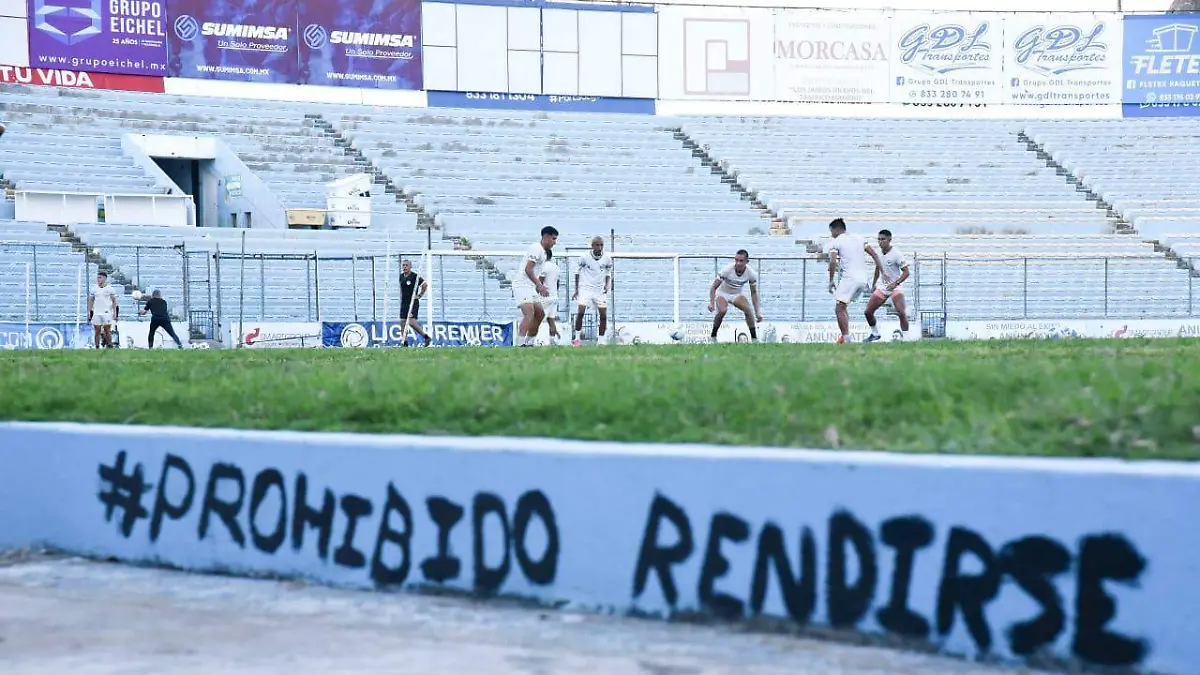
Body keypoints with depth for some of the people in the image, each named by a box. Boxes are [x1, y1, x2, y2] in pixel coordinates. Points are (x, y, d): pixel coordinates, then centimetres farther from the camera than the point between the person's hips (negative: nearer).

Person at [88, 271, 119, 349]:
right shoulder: (94, 289, 10)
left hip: (107, 313, -3)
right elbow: (91, 300, 14)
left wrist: (114, 312, -4)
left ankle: (109, 345, 3)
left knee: (107, 330, -2)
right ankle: (97, 347, 3)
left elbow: (114, 301, 3)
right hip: (96, 313, 3)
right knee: (97, 331, 1)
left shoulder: (110, 289, 1)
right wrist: (89, 312, 9)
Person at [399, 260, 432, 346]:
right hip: (404, 303, 7)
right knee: (403, 322, 2)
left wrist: (420, 295, -10)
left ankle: (426, 337, -4)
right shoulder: (401, 276, 11)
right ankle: (404, 342, 8)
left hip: (413, 303, -7)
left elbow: (425, 284, -10)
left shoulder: (415, 276, -10)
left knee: (411, 322, -16)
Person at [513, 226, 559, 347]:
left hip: (531, 287, 11)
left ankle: (529, 343, 21)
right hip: (522, 285, -11)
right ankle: (520, 345, -35)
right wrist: (539, 285, -24)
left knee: (540, 314, 13)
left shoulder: (544, 252, 19)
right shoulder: (536, 249, -13)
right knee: (529, 313, -25)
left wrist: (540, 286, 19)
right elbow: (528, 269, -21)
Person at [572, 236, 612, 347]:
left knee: (603, 315, -3)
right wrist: (576, 290, 2)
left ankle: (601, 341, 8)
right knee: (580, 312, -16)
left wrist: (606, 285, -4)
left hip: (600, 290, 3)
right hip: (585, 288, -2)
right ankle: (576, 338, -1)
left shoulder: (607, 259, -5)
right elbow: (577, 272, 3)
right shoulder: (585, 258, -10)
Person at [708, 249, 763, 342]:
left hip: (737, 294, 3)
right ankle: (713, 337, -14)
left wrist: (757, 311, -6)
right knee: (722, 311, -32)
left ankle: (754, 339, -11)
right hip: (722, 293, -3)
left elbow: (754, 292, -5)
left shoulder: (752, 274, -20)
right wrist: (711, 303, -34)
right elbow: (714, 287, -21)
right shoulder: (727, 270, -30)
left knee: (748, 310, -23)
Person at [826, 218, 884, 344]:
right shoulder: (858, 238, 18)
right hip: (863, 279, 7)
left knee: (839, 309, -5)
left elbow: (833, 262, -13)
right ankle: (846, 335, 13)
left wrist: (831, 281, -6)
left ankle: (845, 338, -13)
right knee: (843, 307, 19)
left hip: (849, 278, -7)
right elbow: (874, 254, 14)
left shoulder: (835, 242, 0)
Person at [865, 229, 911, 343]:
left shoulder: (896, 254, -15)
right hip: (882, 287, 6)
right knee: (868, 312, 3)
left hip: (895, 287, -6)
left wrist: (895, 283, -26)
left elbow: (906, 272, -15)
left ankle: (905, 337, -14)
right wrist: (874, 284, 25)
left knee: (901, 313, -22)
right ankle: (875, 334, 24)